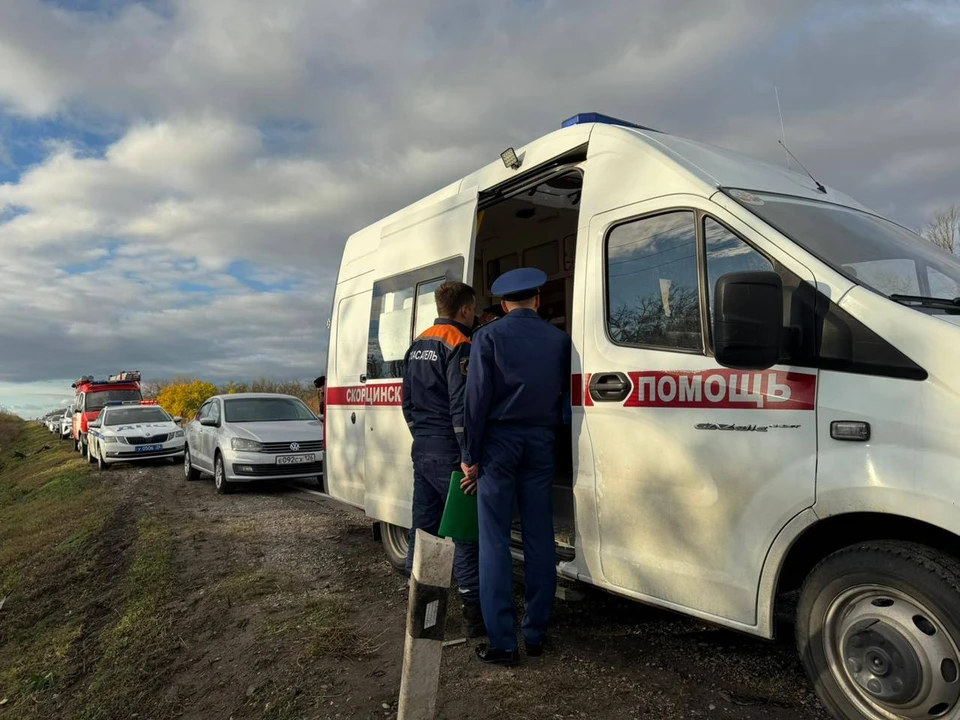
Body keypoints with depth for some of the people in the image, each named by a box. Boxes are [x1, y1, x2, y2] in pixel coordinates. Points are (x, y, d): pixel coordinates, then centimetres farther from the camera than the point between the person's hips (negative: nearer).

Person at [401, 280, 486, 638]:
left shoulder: (417, 346, 15)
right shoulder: (458, 344, -13)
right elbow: (461, 406, -20)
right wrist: (470, 458, -20)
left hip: (422, 451, 9)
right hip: (448, 454, -9)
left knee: (423, 528, 15)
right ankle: (475, 613, -1)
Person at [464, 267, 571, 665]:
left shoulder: (489, 336, -3)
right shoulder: (559, 339, 7)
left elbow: (477, 398, -8)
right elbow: (563, 397, 10)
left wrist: (471, 455, -4)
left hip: (499, 441, -3)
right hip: (541, 442, 3)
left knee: (495, 542, 0)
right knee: (539, 539, 9)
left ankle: (502, 641, 1)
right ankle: (535, 633, 17)